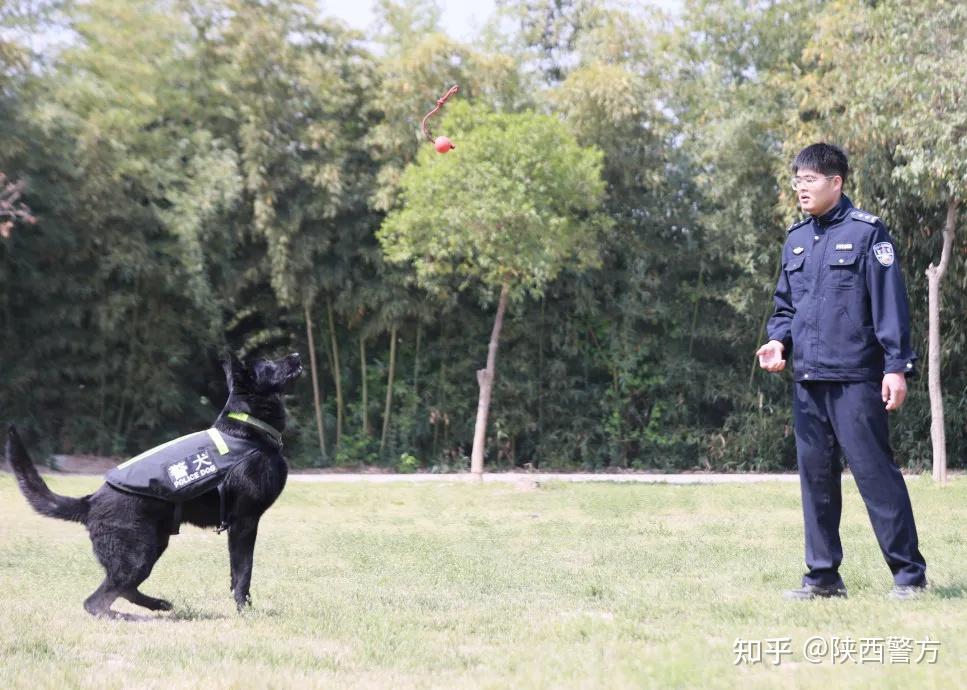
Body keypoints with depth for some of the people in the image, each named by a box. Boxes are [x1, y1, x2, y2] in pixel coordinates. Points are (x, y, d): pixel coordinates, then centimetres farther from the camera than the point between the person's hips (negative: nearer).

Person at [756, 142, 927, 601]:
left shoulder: (866, 232, -5)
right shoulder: (796, 239, 14)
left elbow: (890, 303, -9)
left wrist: (897, 366, -14)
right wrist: (779, 341, 3)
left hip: (856, 378, -7)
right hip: (807, 381, 7)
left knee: (875, 472, -6)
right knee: (815, 476, 8)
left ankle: (909, 574, 1)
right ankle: (823, 575, 15)